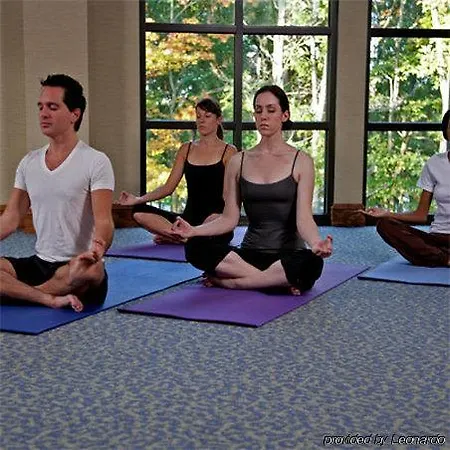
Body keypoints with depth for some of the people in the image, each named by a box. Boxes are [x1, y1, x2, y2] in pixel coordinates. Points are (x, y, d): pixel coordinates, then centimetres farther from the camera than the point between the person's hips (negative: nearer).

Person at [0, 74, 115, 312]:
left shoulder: (95, 161, -8)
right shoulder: (29, 162, 10)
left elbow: (103, 221, -17)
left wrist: (97, 249, -40)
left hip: (76, 267, -4)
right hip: (38, 264, 5)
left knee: (92, 270, -39)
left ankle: (21, 292, -16)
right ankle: (52, 298, -25)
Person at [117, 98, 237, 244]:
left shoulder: (228, 151, 3)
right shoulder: (186, 149, 14)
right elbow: (169, 187, 10)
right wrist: (138, 199, -6)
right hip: (189, 217, 4)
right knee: (138, 212, -17)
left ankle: (175, 236, -19)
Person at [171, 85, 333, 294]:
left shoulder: (301, 162, -2)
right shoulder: (238, 162, 7)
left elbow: (304, 218, -11)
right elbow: (230, 218, 3)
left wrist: (316, 243, -34)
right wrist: (194, 230, -15)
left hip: (288, 255, -2)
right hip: (250, 253, 2)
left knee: (311, 263, -38)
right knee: (195, 247, -24)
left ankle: (227, 280, -20)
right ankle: (274, 281, -20)